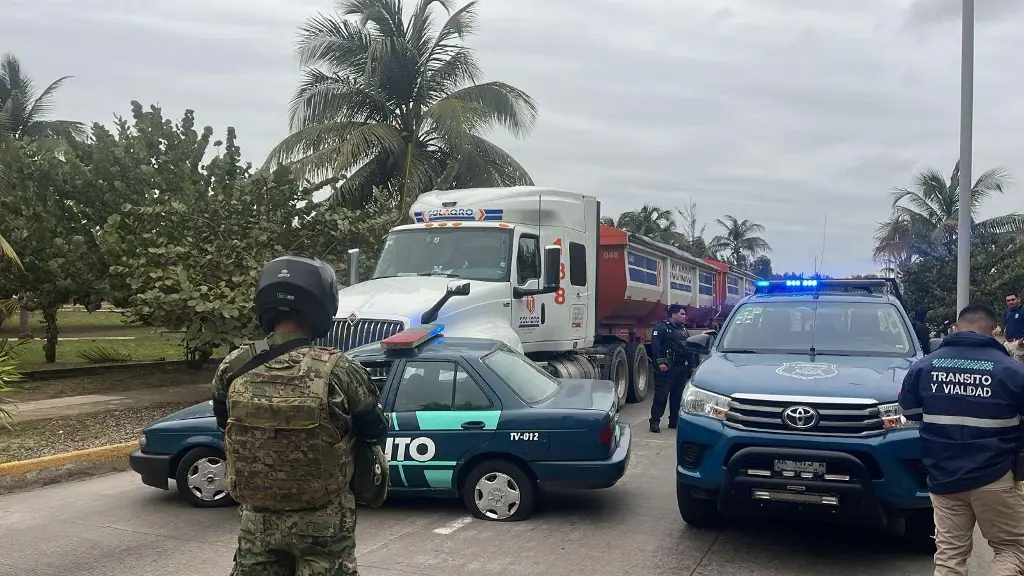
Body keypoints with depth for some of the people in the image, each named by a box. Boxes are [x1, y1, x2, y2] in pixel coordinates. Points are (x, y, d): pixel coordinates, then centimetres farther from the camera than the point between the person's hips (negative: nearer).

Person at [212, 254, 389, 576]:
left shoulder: (232, 369, -10)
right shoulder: (338, 372, -21)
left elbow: (226, 427, 8)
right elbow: (376, 433, -6)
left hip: (257, 519, 3)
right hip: (323, 522, -3)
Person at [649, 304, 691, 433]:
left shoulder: (683, 329, 19)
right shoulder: (661, 327, -8)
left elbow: (688, 345, 24)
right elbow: (655, 345, -16)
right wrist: (660, 362, -23)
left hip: (681, 368, 8)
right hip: (666, 368, -8)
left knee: (678, 396, 11)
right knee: (661, 395, -8)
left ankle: (674, 421, 19)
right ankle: (655, 421, -6)